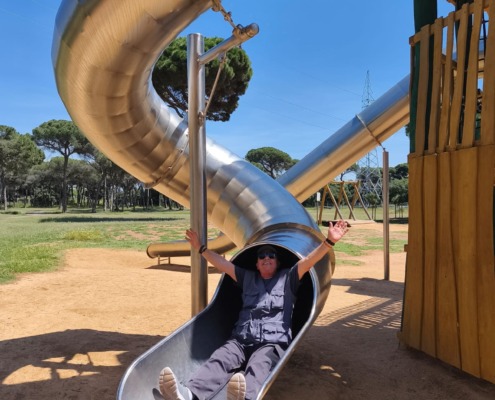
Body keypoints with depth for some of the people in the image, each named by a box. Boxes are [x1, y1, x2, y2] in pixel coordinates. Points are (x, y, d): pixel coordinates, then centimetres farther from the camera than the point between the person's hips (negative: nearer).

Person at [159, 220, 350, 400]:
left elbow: (309, 261, 7)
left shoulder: (287, 278, 20)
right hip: (240, 340, 3)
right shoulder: (248, 278, 29)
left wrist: (329, 241, -6)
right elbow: (223, 264, 30)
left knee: (258, 367, -38)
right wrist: (201, 248, 31)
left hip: (272, 343, -3)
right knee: (220, 359, -31)